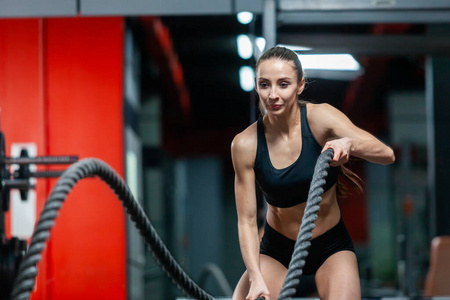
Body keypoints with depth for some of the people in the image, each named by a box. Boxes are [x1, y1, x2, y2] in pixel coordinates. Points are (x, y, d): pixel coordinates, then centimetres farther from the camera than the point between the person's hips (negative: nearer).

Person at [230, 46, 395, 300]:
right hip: (277, 250, 1)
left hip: (331, 246, -1)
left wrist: (349, 143, -41)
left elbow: (387, 155, -20)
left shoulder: (320, 118, -16)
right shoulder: (245, 145, -14)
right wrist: (256, 278, -26)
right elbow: (247, 220, -13)